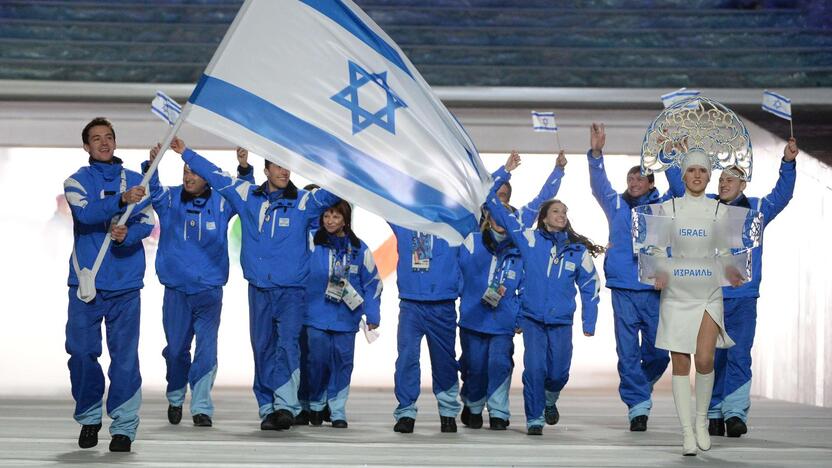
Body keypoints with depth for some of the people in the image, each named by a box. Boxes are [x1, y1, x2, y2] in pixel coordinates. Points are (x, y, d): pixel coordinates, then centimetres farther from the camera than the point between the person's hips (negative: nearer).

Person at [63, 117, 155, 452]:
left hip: (125, 285, 0)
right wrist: (121, 200, -31)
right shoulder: (77, 182, 5)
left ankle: (124, 426, 3)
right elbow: (86, 213, -15)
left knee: (125, 355, -2)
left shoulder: (136, 181, 11)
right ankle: (89, 418, 20)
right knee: (82, 352, 2)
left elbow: (147, 222, 1)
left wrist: (127, 235, -21)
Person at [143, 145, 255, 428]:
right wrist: (152, 165, -32)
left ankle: (201, 407, 0)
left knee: (207, 349, -7)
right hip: (176, 290, 1)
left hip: (209, 290, -1)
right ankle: (176, 399, 31)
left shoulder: (220, 202, 0)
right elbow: (151, 188, -12)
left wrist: (244, 168, -21)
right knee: (176, 349, 11)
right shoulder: (169, 198, 1)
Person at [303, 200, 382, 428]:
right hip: (316, 317, -1)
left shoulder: (359, 249, 5)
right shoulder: (312, 245, 2)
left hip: (346, 318, 1)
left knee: (342, 363, 3)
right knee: (316, 362, 1)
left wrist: (373, 315, 4)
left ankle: (337, 411, 12)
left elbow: (372, 282, 9)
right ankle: (315, 405, 20)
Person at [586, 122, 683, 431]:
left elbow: (680, 188, -2)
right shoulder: (616, 205, 10)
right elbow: (598, 185, -1)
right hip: (623, 289, 0)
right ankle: (638, 406, 3)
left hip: (656, 289, 0)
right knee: (628, 351, -3)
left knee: (658, 352, 3)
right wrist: (596, 154, -17)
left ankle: (638, 388, 30)